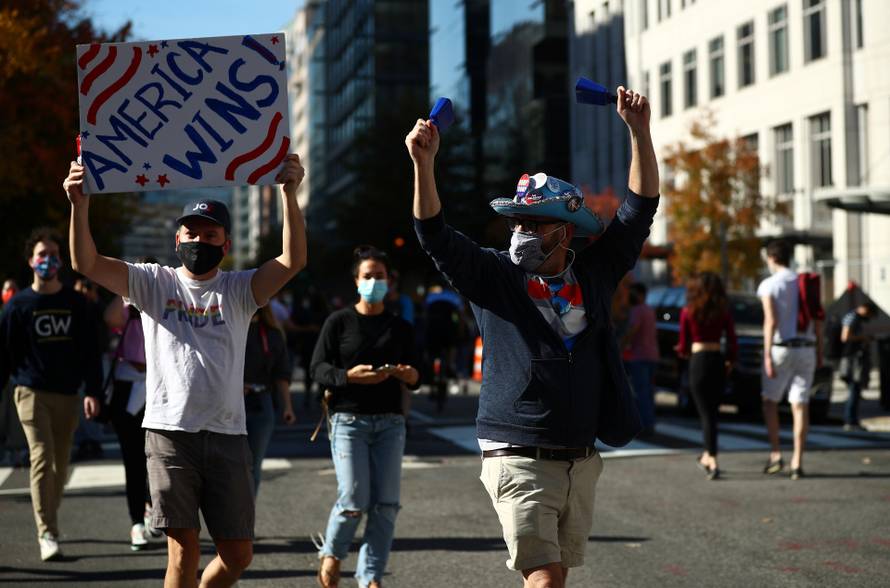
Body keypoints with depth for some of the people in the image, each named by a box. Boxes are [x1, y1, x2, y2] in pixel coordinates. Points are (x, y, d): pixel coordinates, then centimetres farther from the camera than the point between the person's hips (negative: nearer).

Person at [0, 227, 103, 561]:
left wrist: (93, 392, -1)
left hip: (67, 394, 3)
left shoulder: (74, 302, 8)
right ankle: (47, 534, -16)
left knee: (61, 463, 7)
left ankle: (49, 519, 25)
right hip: (32, 392, -3)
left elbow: (90, 349, 7)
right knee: (42, 457, -14)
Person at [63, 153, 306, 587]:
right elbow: (86, 263, -6)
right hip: (170, 435, -2)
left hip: (227, 437, 2)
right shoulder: (154, 283, 6)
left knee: (238, 553, 7)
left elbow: (294, 260, -11)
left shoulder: (239, 290, 6)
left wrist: (289, 194, -23)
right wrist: (80, 203, -22)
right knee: (184, 550, -4)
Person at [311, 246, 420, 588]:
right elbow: (318, 368, -1)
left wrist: (411, 376, -5)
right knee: (354, 499, -12)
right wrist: (349, 376, -19)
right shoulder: (339, 322, 4)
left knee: (385, 504, -5)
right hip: (349, 419, -3)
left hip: (390, 422, 3)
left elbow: (412, 379, 19)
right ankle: (332, 554, 17)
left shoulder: (400, 328, 15)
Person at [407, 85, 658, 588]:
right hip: (520, 459, -4)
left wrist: (640, 131, 0)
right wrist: (425, 162, -22)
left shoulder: (595, 275, 8)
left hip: (582, 461, 4)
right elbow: (435, 236, -10)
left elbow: (640, 209, 7)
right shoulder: (494, 278, 0)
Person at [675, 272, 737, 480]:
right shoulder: (723, 312, 3)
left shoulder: (688, 312, -2)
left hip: (698, 361, -3)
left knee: (706, 414, -2)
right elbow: (733, 343, 1)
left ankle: (713, 463, -11)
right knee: (711, 411, 18)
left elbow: (683, 347, 0)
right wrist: (730, 361, 19)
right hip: (718, 362, 3)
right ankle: (707, 456, 29)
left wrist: (682, 351, 23)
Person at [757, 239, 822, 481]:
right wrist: (819, 351, 16)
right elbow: (818, 320, 8)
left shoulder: (768, 285, -7)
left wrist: (767, 356, -18)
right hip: (805, 349, 4)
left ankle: (775, 454, 5)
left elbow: (771, 321, -17)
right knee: (800, 406, 3)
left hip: (781, 349, -4)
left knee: (769, 401, 15)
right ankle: (797, 463, -2)